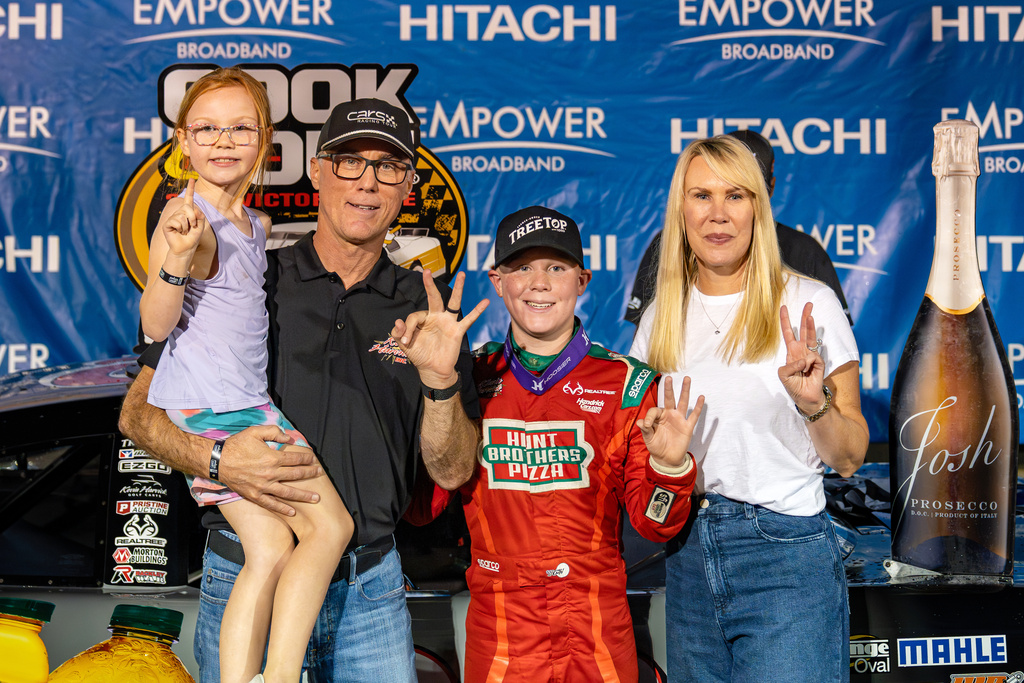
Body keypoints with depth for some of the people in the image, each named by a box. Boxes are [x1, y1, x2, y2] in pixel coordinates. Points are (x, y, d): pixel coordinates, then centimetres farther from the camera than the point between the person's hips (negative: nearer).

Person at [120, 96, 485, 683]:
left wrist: (440, 380, -16)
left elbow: (452, 472, 1)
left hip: (371, 587, 2)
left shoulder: (426, 310, 4)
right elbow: (139, 412, 0)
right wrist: (217, 459, -19)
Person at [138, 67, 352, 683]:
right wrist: (177, 257, -36)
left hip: (244, 405, 9)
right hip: (211, 408, -9)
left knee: (272, 552, 6)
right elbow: (156, 326, -19)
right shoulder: (188, 217, -13)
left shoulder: (257, 224, 13)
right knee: (331, 526, -6)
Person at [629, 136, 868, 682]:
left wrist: (813, 402, -21)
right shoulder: (662, 317, 8)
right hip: (686, 552, 5)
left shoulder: (807, 304, -5)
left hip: (787, 557, -4)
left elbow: (849, 459, -3)